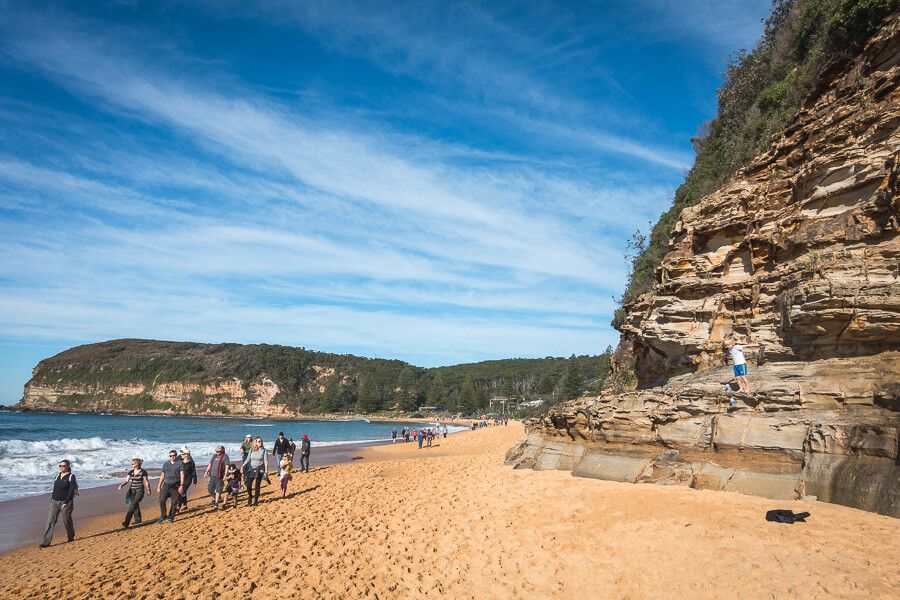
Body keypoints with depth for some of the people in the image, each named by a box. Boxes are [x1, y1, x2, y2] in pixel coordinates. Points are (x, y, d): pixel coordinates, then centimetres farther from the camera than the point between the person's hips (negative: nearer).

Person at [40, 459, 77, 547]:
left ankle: (70, 537, 27)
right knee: (50, 521, -4)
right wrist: (51, 499, 12)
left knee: (67, 521, 7)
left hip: (66, 502, -5)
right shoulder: (57, 475, 11)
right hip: (54, 502, 5)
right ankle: (46, 542, -5)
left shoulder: (71, 476, -8)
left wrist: (66, 502, -19)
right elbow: (54, 488, 17)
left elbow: (71, 490, -13)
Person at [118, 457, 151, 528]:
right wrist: (121, 485, -19)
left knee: (132, 506, -17)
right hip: (132, 490, 6)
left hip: (139, 491, -6)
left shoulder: (143, 472, -9)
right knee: (135, 505, 14)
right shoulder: (131, 472, 6)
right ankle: (138, 519, 32)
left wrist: (148, 490, 3)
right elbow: (126, 480, -1)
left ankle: (126, 522, -23)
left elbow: (146, 482, -3)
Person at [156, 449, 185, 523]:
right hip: (166, 485, 3)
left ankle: (171, 517, 15)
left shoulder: (180, 463, -2)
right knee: (162, 501, -7)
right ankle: (163, 516, 9)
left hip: (175, 486, -3)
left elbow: (182, 475, -7)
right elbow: (162, 475, 17)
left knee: (174, 503, 1)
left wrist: (181, 486, -14)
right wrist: (159, 486, 13)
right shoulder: (165, 464, 11)